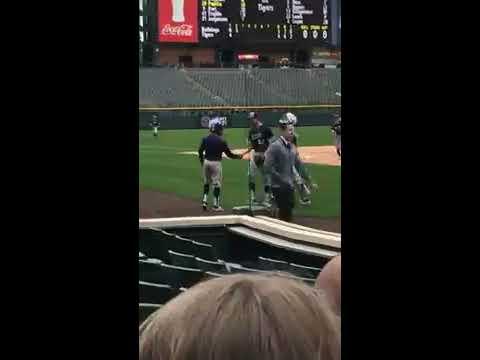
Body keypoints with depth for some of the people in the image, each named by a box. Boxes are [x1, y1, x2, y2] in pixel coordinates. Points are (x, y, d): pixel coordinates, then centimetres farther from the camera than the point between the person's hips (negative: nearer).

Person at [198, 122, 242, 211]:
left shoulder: (205, 139, 4)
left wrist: (202, 162, 16)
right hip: (216, 163, -4)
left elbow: (200, 151, 4)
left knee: (206, 182, 18)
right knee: (217, 184, 3)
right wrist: (238, 156, 11)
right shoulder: (221, 141, -8)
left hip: (206, 162, 4)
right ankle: (216, 205, 4)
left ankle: (205, 201, 9)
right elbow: (229, 154, -5)